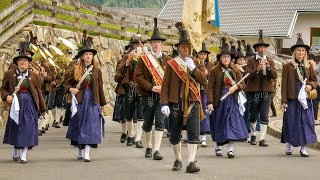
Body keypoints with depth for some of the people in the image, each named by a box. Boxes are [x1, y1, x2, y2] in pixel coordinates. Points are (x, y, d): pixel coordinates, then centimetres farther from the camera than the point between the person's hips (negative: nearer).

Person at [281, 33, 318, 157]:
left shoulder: (308, 67, 12)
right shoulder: (287, 66, 2)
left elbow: (314, 80, 19)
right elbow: (284, 85, -1)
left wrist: (310, 85, -5)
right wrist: (284, 100, -7)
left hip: (305, 99, 3)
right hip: (292, 100, -3)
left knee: (306, 122, -1)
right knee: (291, 122, 0)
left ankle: (303, 148, 4)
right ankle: (289, 146, 15)